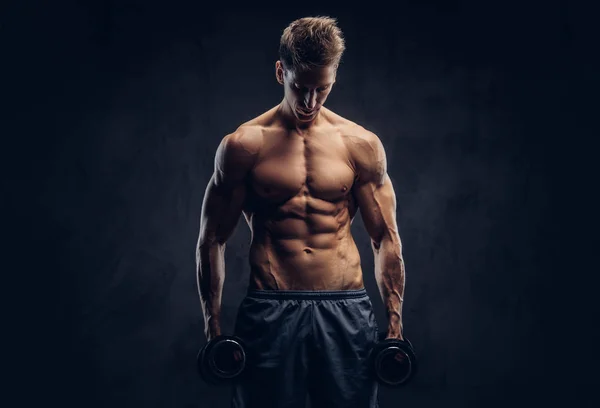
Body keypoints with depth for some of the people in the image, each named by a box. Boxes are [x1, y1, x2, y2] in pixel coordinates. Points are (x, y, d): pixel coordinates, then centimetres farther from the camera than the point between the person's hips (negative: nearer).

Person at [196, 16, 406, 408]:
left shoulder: (361, 145, 4)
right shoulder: (244, 145, -1)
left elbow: (386, 238, 8)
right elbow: (213, 238, 3)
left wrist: (395, 322, 3)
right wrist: (213, 324, -1)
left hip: (346, 309, 2)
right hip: (270, 311, -1)